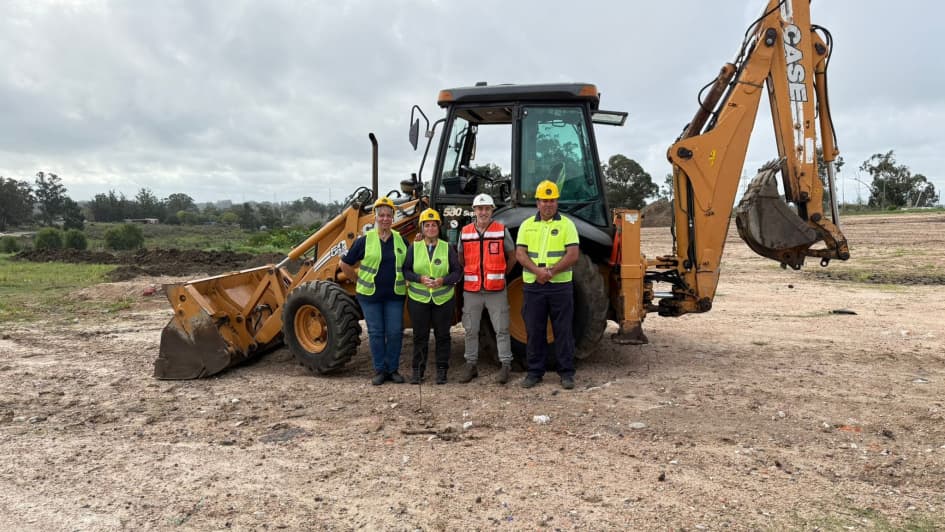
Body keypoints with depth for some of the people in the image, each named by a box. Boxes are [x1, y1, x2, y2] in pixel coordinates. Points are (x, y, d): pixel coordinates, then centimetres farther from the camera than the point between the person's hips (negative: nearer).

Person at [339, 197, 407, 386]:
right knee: (376, 333, 5)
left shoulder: (401, 240, 5)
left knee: (395, 332, 3)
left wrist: (407, 281, 9)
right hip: (370, 295, -2)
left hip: (395, 295, 2)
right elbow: (345, 264, 2)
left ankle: (393, 369, 17)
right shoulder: (364, 240, -4)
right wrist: (358, 280, 2)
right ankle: (379, 370, 16)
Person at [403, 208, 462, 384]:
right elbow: (405, 270, 2)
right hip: (418, 299, 0)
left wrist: (443, 280, -17)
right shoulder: (414, 247, 2)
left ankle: (442, 370, 17)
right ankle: (417, 370, 18)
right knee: (420, 335, 7)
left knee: (442, 335, 6)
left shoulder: (447, 248, 1)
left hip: (443, 299, 0)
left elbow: (457, 272, 1)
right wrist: (420, 279, -16)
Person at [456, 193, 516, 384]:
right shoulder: (465, 232, 5)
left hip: (496, 290, -2)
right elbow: (461, 259, 17)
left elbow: (512, 257, 8)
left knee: (501, 329, 2)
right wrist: (472, 275, 11)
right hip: (471, 290, 2)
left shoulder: (502, 231, -1)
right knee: (471, 330, 10)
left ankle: (505, 365, 11)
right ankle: (471, 365, 21)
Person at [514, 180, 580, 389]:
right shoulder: (527, 225, 9)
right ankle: (535, 371, 19)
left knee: (563, 330, 3)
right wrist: (538, 271, -17)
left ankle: (567, 372, 13)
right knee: (534, 331, 7)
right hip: (533, 286, 2)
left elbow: (573, 255, -7)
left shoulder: (566, 224, 2)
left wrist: (551, 272, -17)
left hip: (560, 286, -2)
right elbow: (520, 254, 0)